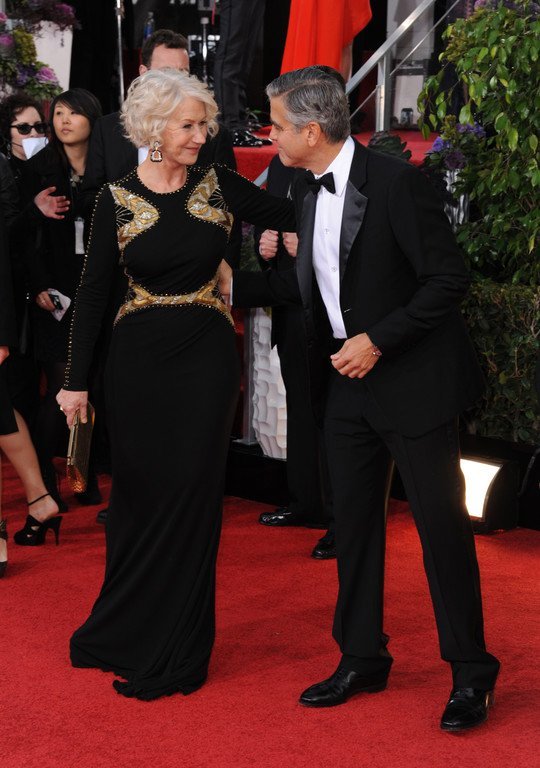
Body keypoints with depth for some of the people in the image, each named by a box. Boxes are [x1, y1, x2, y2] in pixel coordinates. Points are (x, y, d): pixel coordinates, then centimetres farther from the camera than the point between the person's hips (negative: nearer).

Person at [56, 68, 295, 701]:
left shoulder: (218, 187, 0)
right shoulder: (118, 199, -2)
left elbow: (297, 216, 4)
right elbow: (93, 292, 1)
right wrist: (77, 380, -1)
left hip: (205, 361, 0)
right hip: (137, 362, 0)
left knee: (189, 496, 1)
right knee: (136, 493, 9)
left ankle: (173, 654, 13)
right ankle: (125, 633, 28)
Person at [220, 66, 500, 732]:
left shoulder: (395, 183, -17)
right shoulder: (307, 191, 7)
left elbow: (448, 279, -17)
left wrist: (379, 340, -20)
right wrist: (234, 283, 15)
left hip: (412, 378, -8)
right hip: (346, 380, 8)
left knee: (440, 521, 0)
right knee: (352, 521, 13)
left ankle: (470, 671, 12)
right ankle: (362, 658, 27)